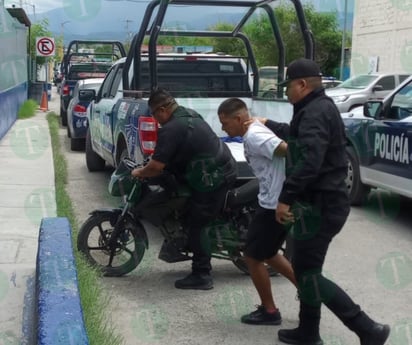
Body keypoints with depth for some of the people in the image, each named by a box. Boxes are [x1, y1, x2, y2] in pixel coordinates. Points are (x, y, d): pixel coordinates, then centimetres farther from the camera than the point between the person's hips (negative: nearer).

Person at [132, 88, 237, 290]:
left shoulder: (171, 129, -17)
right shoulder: (189, 114, 14)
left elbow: (156, 167, -19)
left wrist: (139, 173, 0)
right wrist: (156, 158, 29)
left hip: (213, 179, -10)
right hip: (224, 169, 10)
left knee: (195, 225, -4)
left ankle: (201, 276, 1)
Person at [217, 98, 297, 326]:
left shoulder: (253, 136, -18)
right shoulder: (256, 131, 13)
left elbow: (287, 150, -28)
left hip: (275, 205, -10)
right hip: (276, 202, 10)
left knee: (253, 257, 4)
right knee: (267, 254, 23)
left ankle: (269, 311, 16)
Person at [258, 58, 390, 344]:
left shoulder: (315, 112, -19)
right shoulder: (320, 108, 15)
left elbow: (309, 161, -30)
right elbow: (296, 136, 35)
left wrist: (285, 198, -26)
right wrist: (266, 125, 38)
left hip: (320, 204, -11)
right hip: (324, 201, 11)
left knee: (308, 273, -5)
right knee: (305, 268, 18)